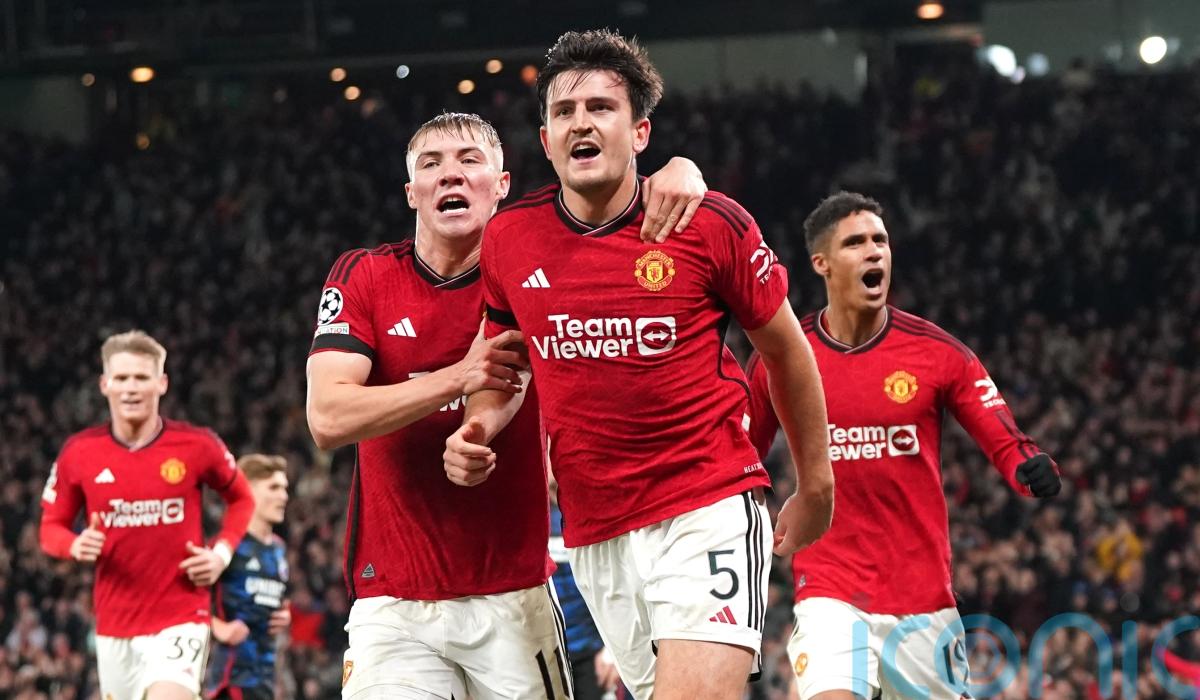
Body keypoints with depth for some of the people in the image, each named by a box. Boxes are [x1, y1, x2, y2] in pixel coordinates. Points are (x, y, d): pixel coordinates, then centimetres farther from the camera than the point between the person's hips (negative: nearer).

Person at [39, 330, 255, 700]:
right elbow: (51, 526, 9)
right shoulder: (79, 452, -2)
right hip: (114, 626, 3)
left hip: (180, 621, -3)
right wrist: (76, 545, -14)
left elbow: (241, 499, 13)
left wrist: (221, 553, -4)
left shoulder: (197, 446, -5)